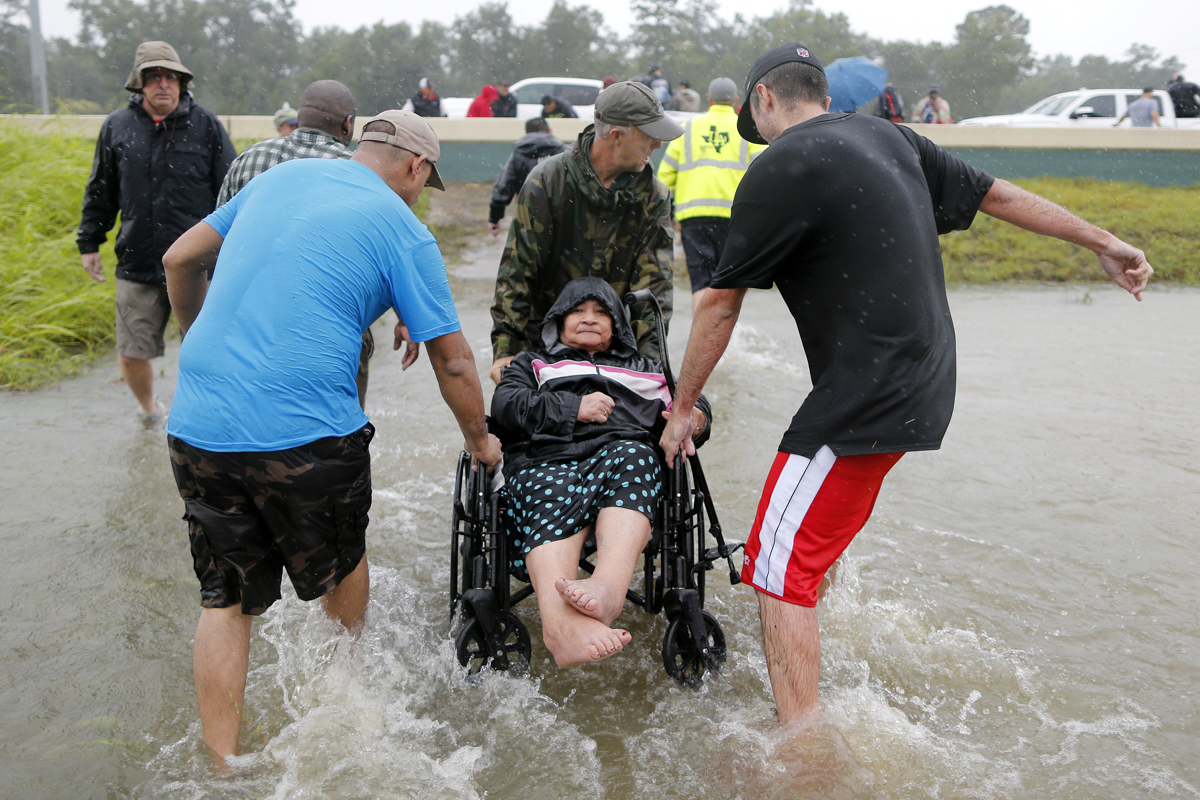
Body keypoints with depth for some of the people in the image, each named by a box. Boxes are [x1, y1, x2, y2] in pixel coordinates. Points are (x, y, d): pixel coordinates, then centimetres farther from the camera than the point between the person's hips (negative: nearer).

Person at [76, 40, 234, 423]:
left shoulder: (206, 125, 1)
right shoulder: (117, 126, 7)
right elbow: (100, 191, 16)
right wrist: (89, 242, 16)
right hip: (138, 265, 2)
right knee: (131, 355, 6)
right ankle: (148, 407, 35)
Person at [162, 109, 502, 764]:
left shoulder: (279, 176, 14)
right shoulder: (403, 231, -1)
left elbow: (179, 260, 20)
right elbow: (452, 361, -1)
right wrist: (480, 441, 15)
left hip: (197, 424, 5)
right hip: (306, 433, -4)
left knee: (225, 597, 15)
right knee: (340, 560, 23)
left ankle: (222, 763, 20)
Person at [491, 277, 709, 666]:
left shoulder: (643, 369, 40)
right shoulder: (533, 364, 34)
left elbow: (681, 407, 32)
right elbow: (505, 406, 14)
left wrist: (692, 416, 6)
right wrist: (572, 408, 2)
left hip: (618, 457, 1)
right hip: (544, 462, -1)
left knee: (635, 455, -37)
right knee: (554, 499, -38)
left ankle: (609, 587, -57)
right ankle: (561, 624, -62)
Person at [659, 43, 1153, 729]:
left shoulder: (779, 170, -11)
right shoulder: (887, 136, 11)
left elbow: (722, 303, -6)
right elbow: (995, 193, 18)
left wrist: (682, 408, 5)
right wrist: (1104, 242, 30)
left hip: (865, 402, -9)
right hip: (926, 390, 9)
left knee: (780, 570, -4)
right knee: (825, 523, 28)